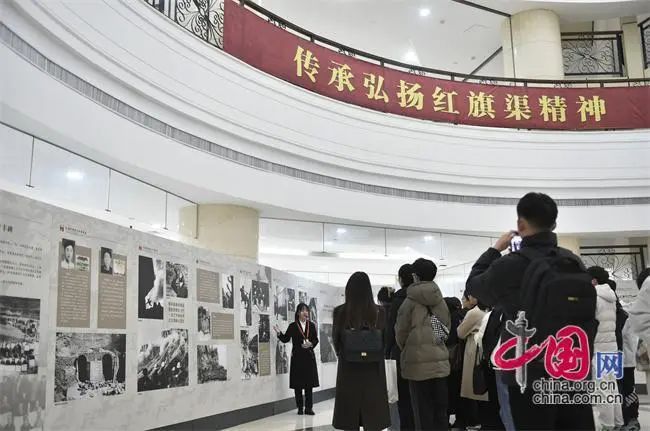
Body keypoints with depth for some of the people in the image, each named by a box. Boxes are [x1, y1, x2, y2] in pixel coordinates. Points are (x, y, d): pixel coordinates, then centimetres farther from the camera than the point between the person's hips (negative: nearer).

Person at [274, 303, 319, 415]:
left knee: (309, 384, 3)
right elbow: (286, 339, -1)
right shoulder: (293, 326, 1)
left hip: (309, 356, 2)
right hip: (297, 357, -2)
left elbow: (316, 339, 8)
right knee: (298, 384, 2)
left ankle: (309, 407, 10)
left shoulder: (311, 325, 7)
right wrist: (279, 333, -17)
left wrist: (311, 344, -12)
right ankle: (300, 408, 12)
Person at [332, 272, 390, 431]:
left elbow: (335, 340, 1)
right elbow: (385, 340, 0)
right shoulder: (378, 312, -8)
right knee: (372, 418, 8)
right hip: (373, 370, 0)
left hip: (348, 368, 0)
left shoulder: (340, 312, -8)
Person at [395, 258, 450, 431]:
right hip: (440, 361, 5)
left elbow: (401, 333, -2)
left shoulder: (410, 301, -9)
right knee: (440, 409, 11)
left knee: (423, 411, 2)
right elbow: (447, 328, 13)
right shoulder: (441, 301, 5)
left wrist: (406, 349, 17)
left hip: (417, 362, -5)